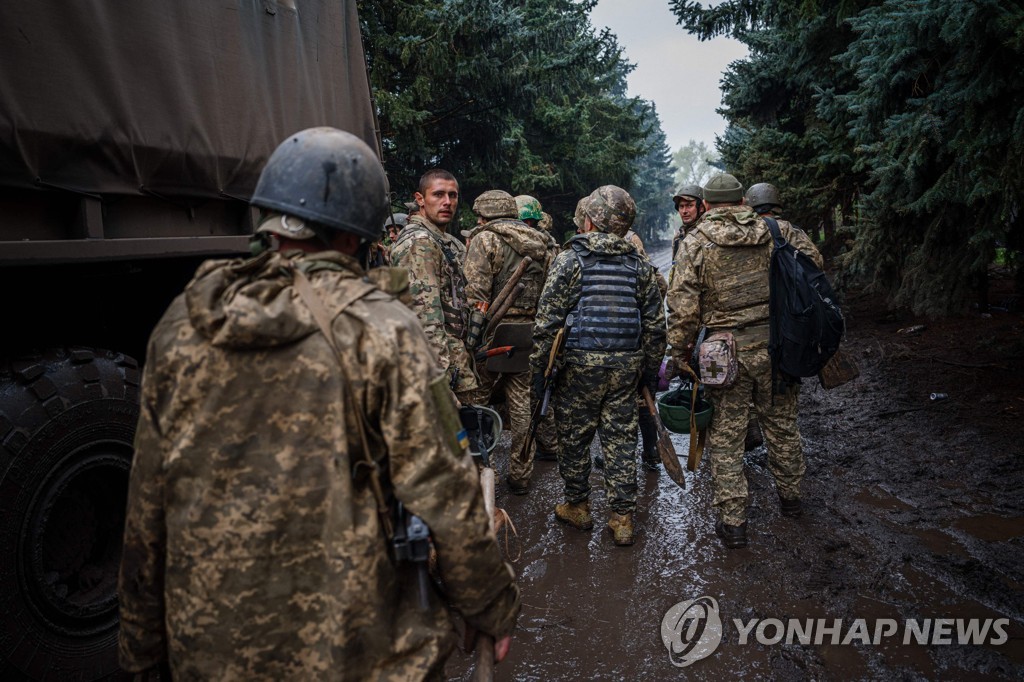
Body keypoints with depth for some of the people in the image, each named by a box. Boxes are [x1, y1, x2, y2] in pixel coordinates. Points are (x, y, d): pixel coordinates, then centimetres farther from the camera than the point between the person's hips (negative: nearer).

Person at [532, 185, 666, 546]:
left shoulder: (570, 259, -5)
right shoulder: (640, 265, 8)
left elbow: (548, 319, -9)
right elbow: (655, 324, 10)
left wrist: (538, 365, -3)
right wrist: (651, 368, 17)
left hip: (580, 364, -4)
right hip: (626, 366, 4)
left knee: (574, 437, 11)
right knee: (621, 439, 10)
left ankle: (577, 506, 26)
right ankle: (622, 518, 16)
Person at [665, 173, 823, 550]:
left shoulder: (695, 242, -8)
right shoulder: (777, 232, 3)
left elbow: (683, 306, -12)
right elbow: (814, 263, 10)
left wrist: (679, 350, 0)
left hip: (728, 352, -3)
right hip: (777, 347, 4)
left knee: (726, 438, 7)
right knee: (782, 425, 21)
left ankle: (732, 521, 13)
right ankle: (790, 496, 40)